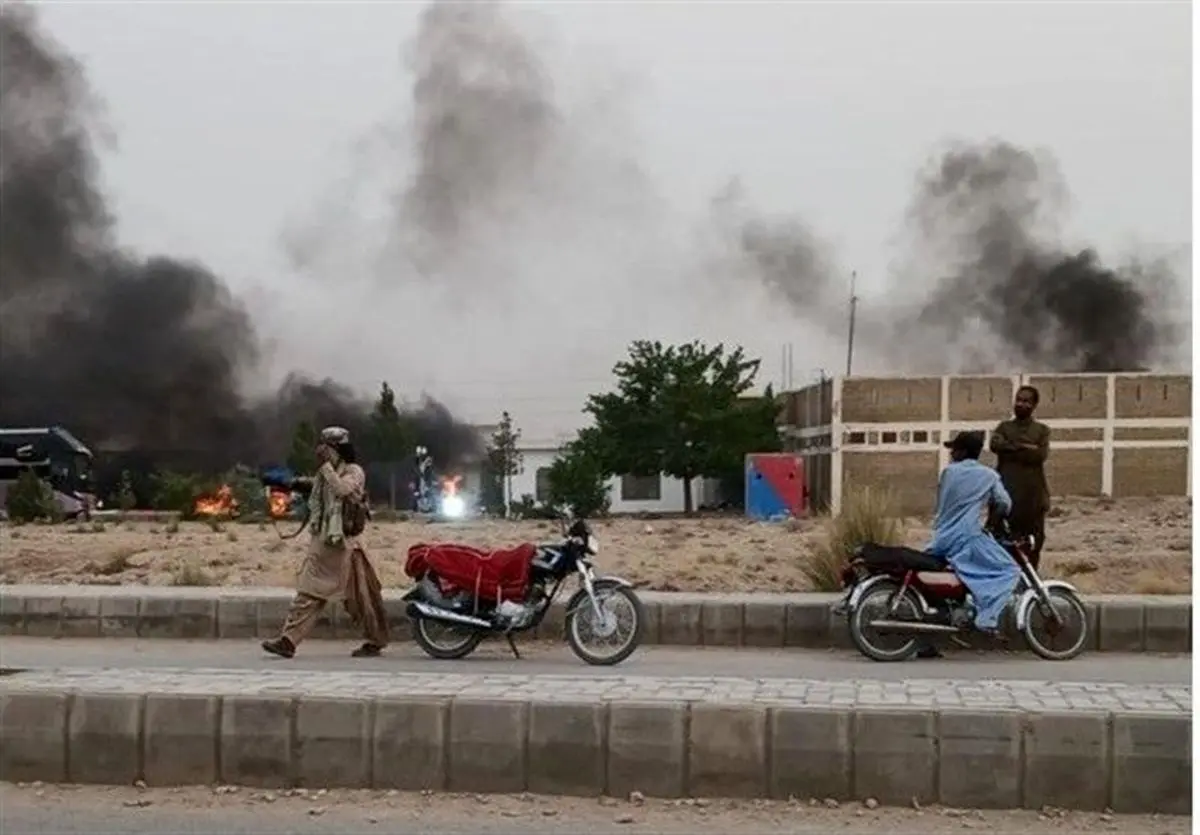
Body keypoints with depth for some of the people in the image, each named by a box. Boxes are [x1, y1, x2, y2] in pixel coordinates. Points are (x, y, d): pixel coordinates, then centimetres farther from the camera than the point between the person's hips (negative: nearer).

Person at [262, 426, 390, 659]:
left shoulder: (354, 471, -8)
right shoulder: (326, 473, 14)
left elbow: (342, 489, -27)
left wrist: (327, 466, -19)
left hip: (342, 543, -8)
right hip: (322, 541, 8)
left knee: (360, 596, 1)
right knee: (308, 592, 3)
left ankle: (375, 641, 13)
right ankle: (288, 641, 3)